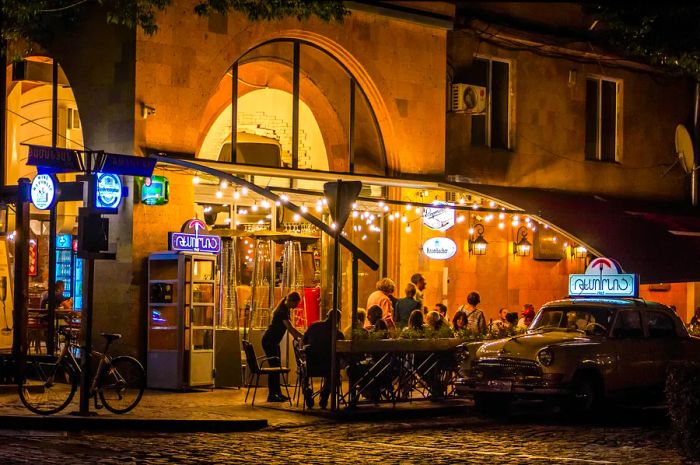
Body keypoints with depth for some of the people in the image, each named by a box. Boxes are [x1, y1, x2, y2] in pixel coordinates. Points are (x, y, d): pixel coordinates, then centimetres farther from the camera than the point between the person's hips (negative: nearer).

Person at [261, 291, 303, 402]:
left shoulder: (286, 310, 8)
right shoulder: (282, 311, -22)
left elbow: (289, 327, 16)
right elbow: (290, 328, -29)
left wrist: (296, 337, 6)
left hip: (274, 341, 10)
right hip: (269, 341, -10)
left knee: (277, 366, 11)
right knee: (274, 366, -10)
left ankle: (277, 393, 15)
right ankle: (271, 395, -8)